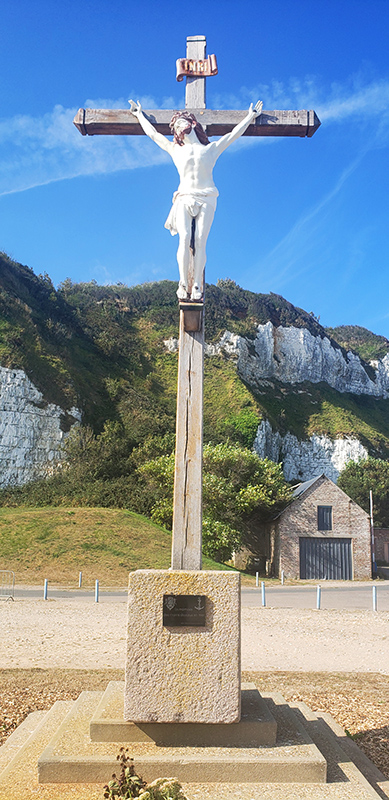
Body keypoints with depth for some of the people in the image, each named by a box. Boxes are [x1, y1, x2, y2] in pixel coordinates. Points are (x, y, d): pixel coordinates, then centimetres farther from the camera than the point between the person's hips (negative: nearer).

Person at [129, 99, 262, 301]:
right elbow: (152, 133, 35)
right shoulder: (175, 150, 25)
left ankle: (197, 286, -20)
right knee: (185, 239, -20)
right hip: (184, 198, 1)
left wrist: (250, 116, 35)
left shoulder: (211, 149, 21)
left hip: (206, 199, -1)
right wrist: (139, 114, 44)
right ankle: (183, 284, -21)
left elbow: (234, 134, 28)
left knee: (200, 241, -16)